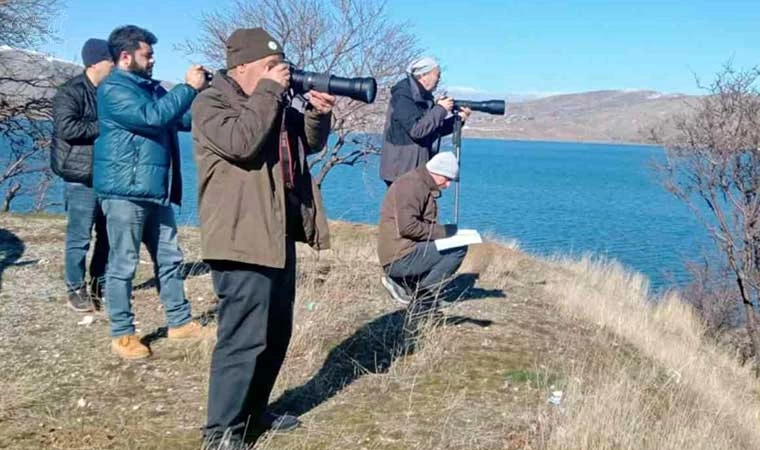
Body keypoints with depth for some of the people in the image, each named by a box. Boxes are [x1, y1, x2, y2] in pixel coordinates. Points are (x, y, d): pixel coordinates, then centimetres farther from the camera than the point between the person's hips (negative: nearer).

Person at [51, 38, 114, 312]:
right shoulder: (70, 92, -9)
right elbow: (66, 127, -22)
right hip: (82, 177, -7)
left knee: (108, 233, 11)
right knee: (80, 237, -3)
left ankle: (101, 284, 24)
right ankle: (76, 289, 8)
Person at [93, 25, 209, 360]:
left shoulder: (151, 88, 17)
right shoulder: (113, 89, -10)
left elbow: (185, 119, 18)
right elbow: (153, 117, -24)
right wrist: (189, 87, -18)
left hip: (155, 191, 9)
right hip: (125, 191, -9)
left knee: (169, 258, 12)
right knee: (123, 264, -1)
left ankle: (180, 322, 22)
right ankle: (122, 335, 7)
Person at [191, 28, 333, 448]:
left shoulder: (276, 101, 18)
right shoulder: (211, 102, -8)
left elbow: (310, 144, 23)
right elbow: (241, 142, -26)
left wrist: (318, 113, 3)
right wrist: (269, 91, -19)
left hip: (278, 234, 10)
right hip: (243, 238, -9)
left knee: (276, 332, 17)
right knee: (244, 336, -10)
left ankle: (254, 411, 31)